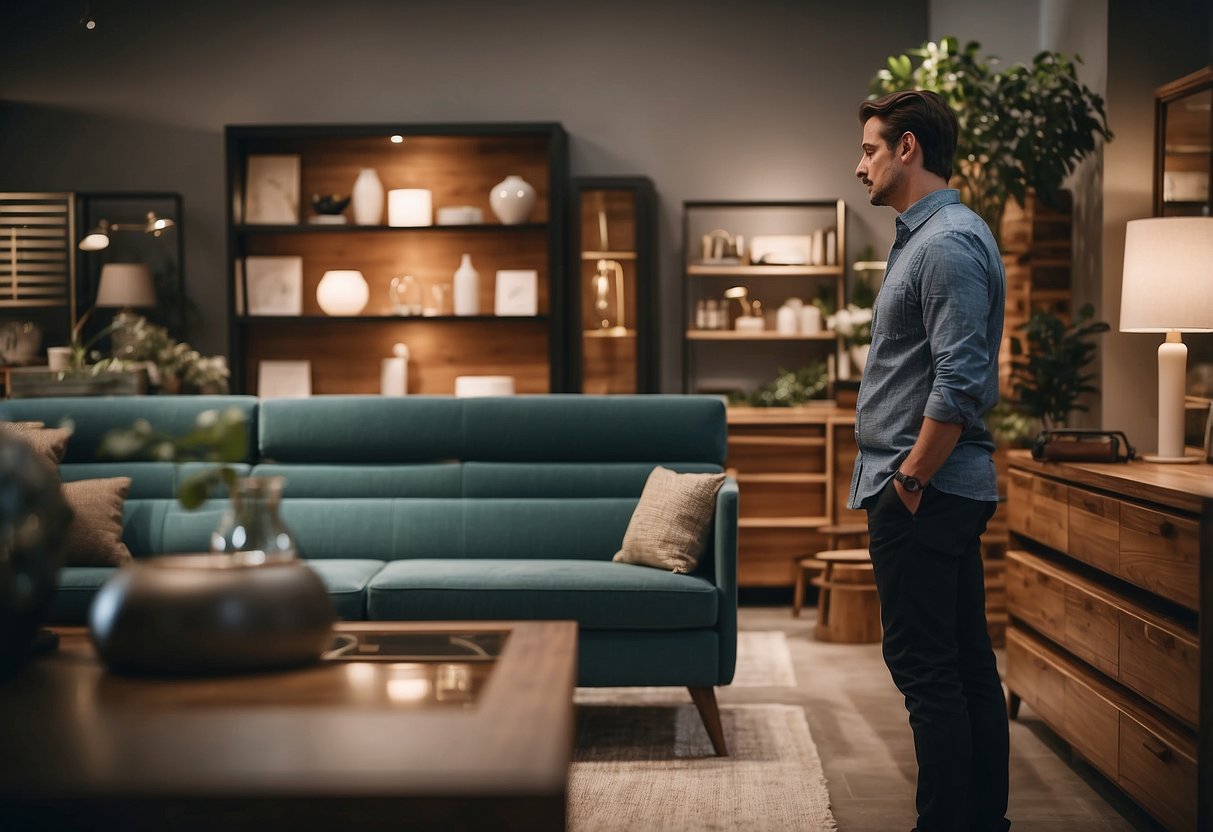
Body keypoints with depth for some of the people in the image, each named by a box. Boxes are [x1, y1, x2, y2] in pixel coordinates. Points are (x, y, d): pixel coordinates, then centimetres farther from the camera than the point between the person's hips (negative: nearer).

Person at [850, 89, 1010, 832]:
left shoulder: (949, 243, -16)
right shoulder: (926, 236, 16)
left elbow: (960, 384, -23)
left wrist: (910, 480, -17)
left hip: (924, 492, -10)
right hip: (953, 491, 10)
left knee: (926, 667, -6)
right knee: (967, 661, 13)